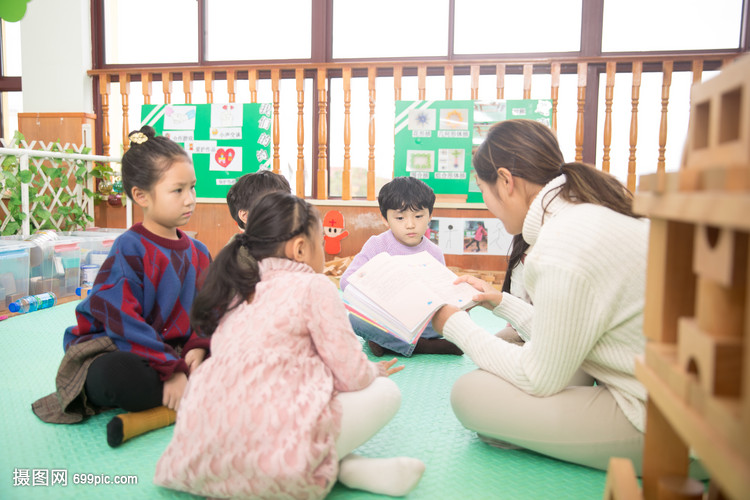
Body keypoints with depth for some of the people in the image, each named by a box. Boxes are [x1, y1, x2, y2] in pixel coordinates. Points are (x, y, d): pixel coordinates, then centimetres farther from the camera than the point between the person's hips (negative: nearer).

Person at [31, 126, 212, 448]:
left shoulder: (197, 252, 7)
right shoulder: (129, 250, -15)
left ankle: (152, 414, -22)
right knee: (115, 376, -41)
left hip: (172, 353, 7)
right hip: (116, 353, -6)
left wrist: (197, 348, -14)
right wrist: (171, 370, -26)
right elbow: (125, 324, -21)